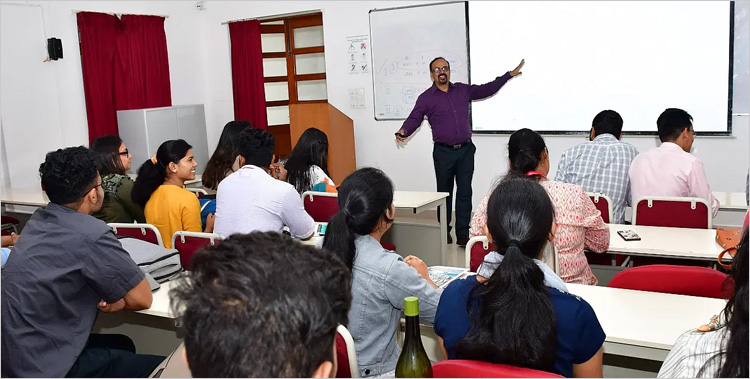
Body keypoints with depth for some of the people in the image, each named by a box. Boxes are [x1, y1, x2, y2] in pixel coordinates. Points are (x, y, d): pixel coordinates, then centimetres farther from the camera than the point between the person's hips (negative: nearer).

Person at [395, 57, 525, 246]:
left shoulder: (463, 90, 11)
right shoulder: (426, 98, 2)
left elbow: (487, 89, 19)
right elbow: (414, 119, -3)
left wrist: (510, 74, 18)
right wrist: (403, 132, -24)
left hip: (466, 150, 2)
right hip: (443, 152, -2)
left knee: (465, 192, -1)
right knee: (444, 193, 8)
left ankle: (463, 234, 3)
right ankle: (444, 232, 20)